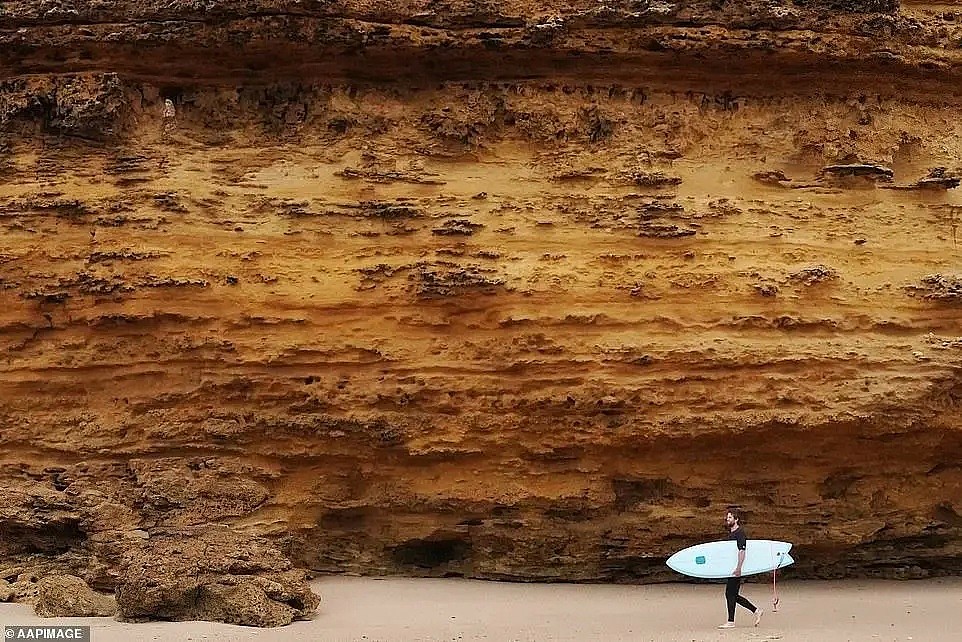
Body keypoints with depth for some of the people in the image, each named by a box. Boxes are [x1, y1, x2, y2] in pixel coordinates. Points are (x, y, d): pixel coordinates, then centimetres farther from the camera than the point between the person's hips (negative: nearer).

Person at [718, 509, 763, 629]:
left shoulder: (740, 533, -12)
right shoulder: (731, 533, 18)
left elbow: (742, 551, -20)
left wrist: (738, 568, -27)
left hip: (736, 570, -10)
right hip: (731, 568, 10)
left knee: (730, 594, -6)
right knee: (732, 595, 10)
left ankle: (731, 622, -1)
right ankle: (756, 611, 18)